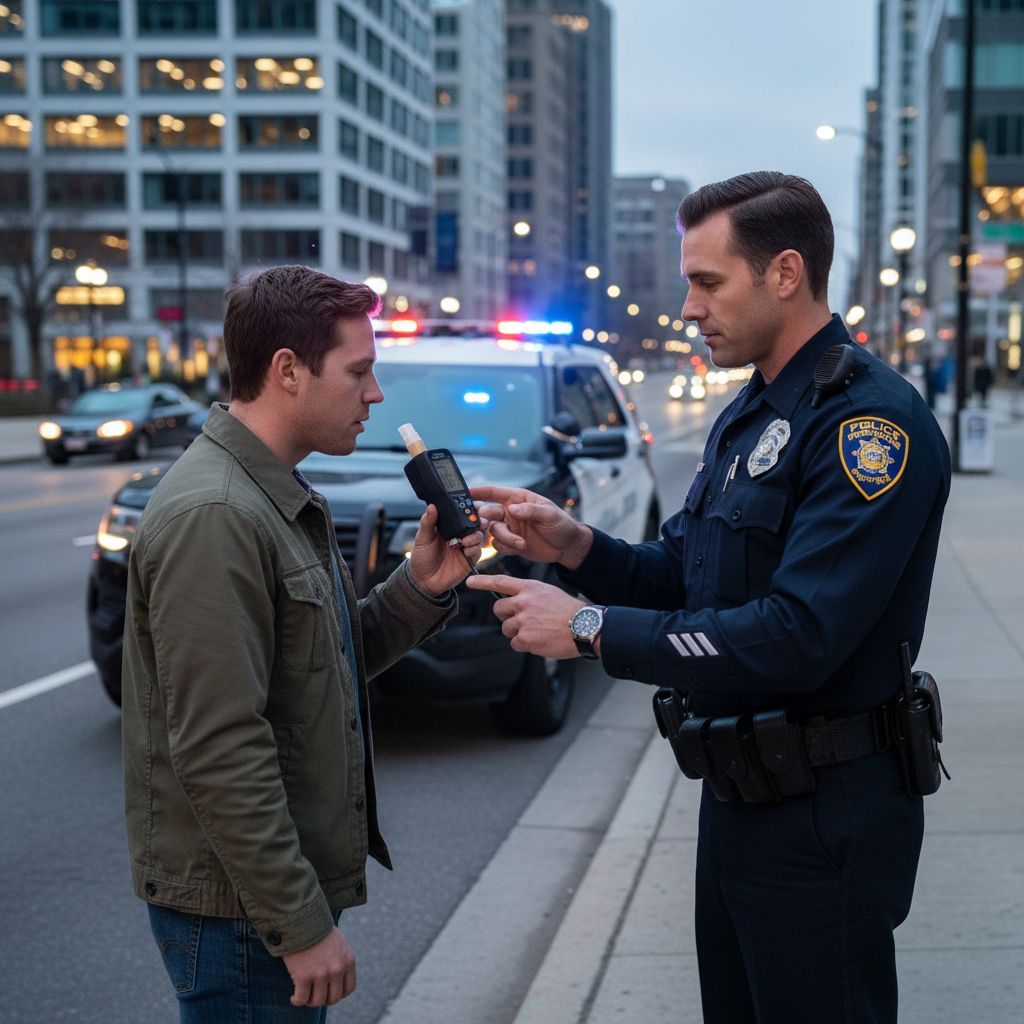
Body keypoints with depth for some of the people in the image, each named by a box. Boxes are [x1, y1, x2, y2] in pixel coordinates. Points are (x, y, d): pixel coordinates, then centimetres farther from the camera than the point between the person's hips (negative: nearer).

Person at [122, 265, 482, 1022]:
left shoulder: (278, 499, 11)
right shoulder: (214, 515, -21)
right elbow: (218, 751, -25)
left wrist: (421, 588, -1)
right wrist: (300, 925, -22)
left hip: (291, 886, 10)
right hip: (239, 906, -10)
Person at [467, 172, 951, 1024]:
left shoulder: (871, 419, -21)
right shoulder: (748, 416, 12)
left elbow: (798, 638, -29)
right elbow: (679, 578, 14)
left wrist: (592, 629, -24)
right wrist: (573, 546, -6)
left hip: (825, 816, -9)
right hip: (740, 795, 9)